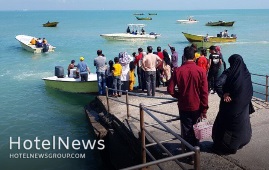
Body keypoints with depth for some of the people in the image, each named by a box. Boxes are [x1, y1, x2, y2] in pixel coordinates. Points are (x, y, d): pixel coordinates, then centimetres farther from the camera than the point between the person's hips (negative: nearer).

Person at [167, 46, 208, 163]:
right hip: (197, 106, 0)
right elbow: (204, 92, -11)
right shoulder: (200, 71, -12)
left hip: (184, 106, 0)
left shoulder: (178, 71, -10)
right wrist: (204, 109, -4)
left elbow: (170, 89, -9)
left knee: (186, 131, 11)